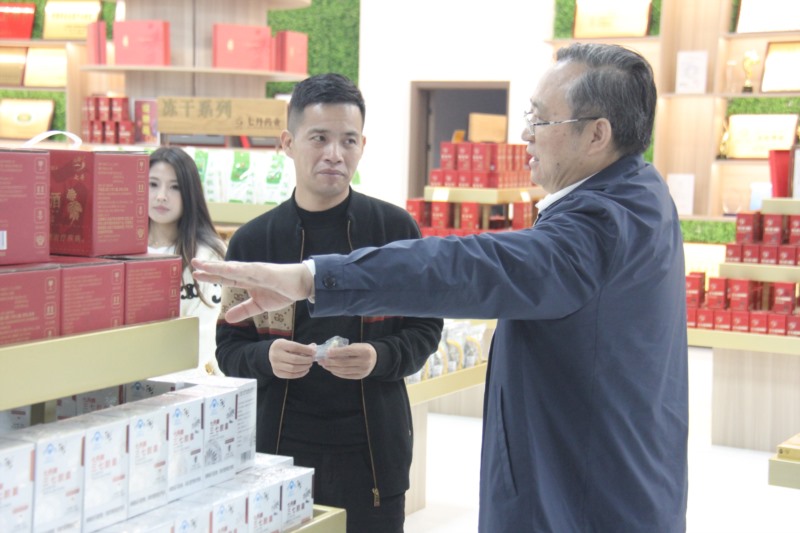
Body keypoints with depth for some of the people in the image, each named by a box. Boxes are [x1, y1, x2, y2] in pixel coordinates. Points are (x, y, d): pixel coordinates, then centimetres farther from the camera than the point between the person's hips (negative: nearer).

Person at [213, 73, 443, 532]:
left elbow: (426, 329, 3)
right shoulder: (253, 241, 2)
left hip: (374, 450, -1)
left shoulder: (395, 229, -1)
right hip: (281, 447, 1)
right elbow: (229, 347, 6)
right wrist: (266, 357, -16)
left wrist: (381, 357, -17)